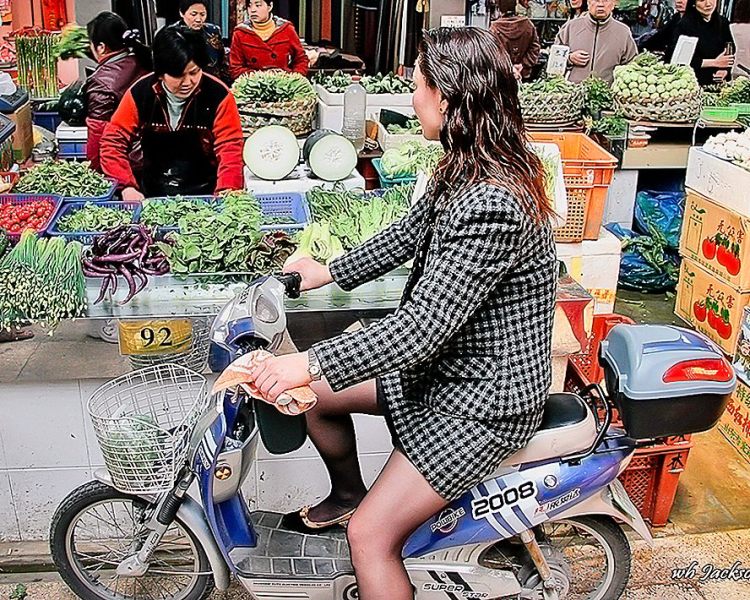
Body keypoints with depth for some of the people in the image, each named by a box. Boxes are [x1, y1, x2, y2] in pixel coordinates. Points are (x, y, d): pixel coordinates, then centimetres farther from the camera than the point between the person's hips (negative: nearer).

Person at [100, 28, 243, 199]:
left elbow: (230, 149, -12)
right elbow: (113, 141, 0)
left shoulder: (219, 96, -9)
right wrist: (126, 186, -15)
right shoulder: (139, 93, -2)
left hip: (205, 195, -2)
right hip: (152, 195, 2)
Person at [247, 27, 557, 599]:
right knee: (316, 396, 16)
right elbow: (410, 233, 14)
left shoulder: (491, 206, -32)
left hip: (483, 401, -9)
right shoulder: (471, 170, 0)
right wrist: (330, 271, 17)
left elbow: (424, 325, -33)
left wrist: (312, 362, -29)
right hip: (446, 364, 10)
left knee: (372, 535, -11)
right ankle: (347, 496, 41)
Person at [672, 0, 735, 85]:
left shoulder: (723, 23, 6)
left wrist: (725, 70, -12)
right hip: (694, 82, -4)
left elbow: (730, 54, 10)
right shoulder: (684, 25, -9)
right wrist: (714, 62, -17)